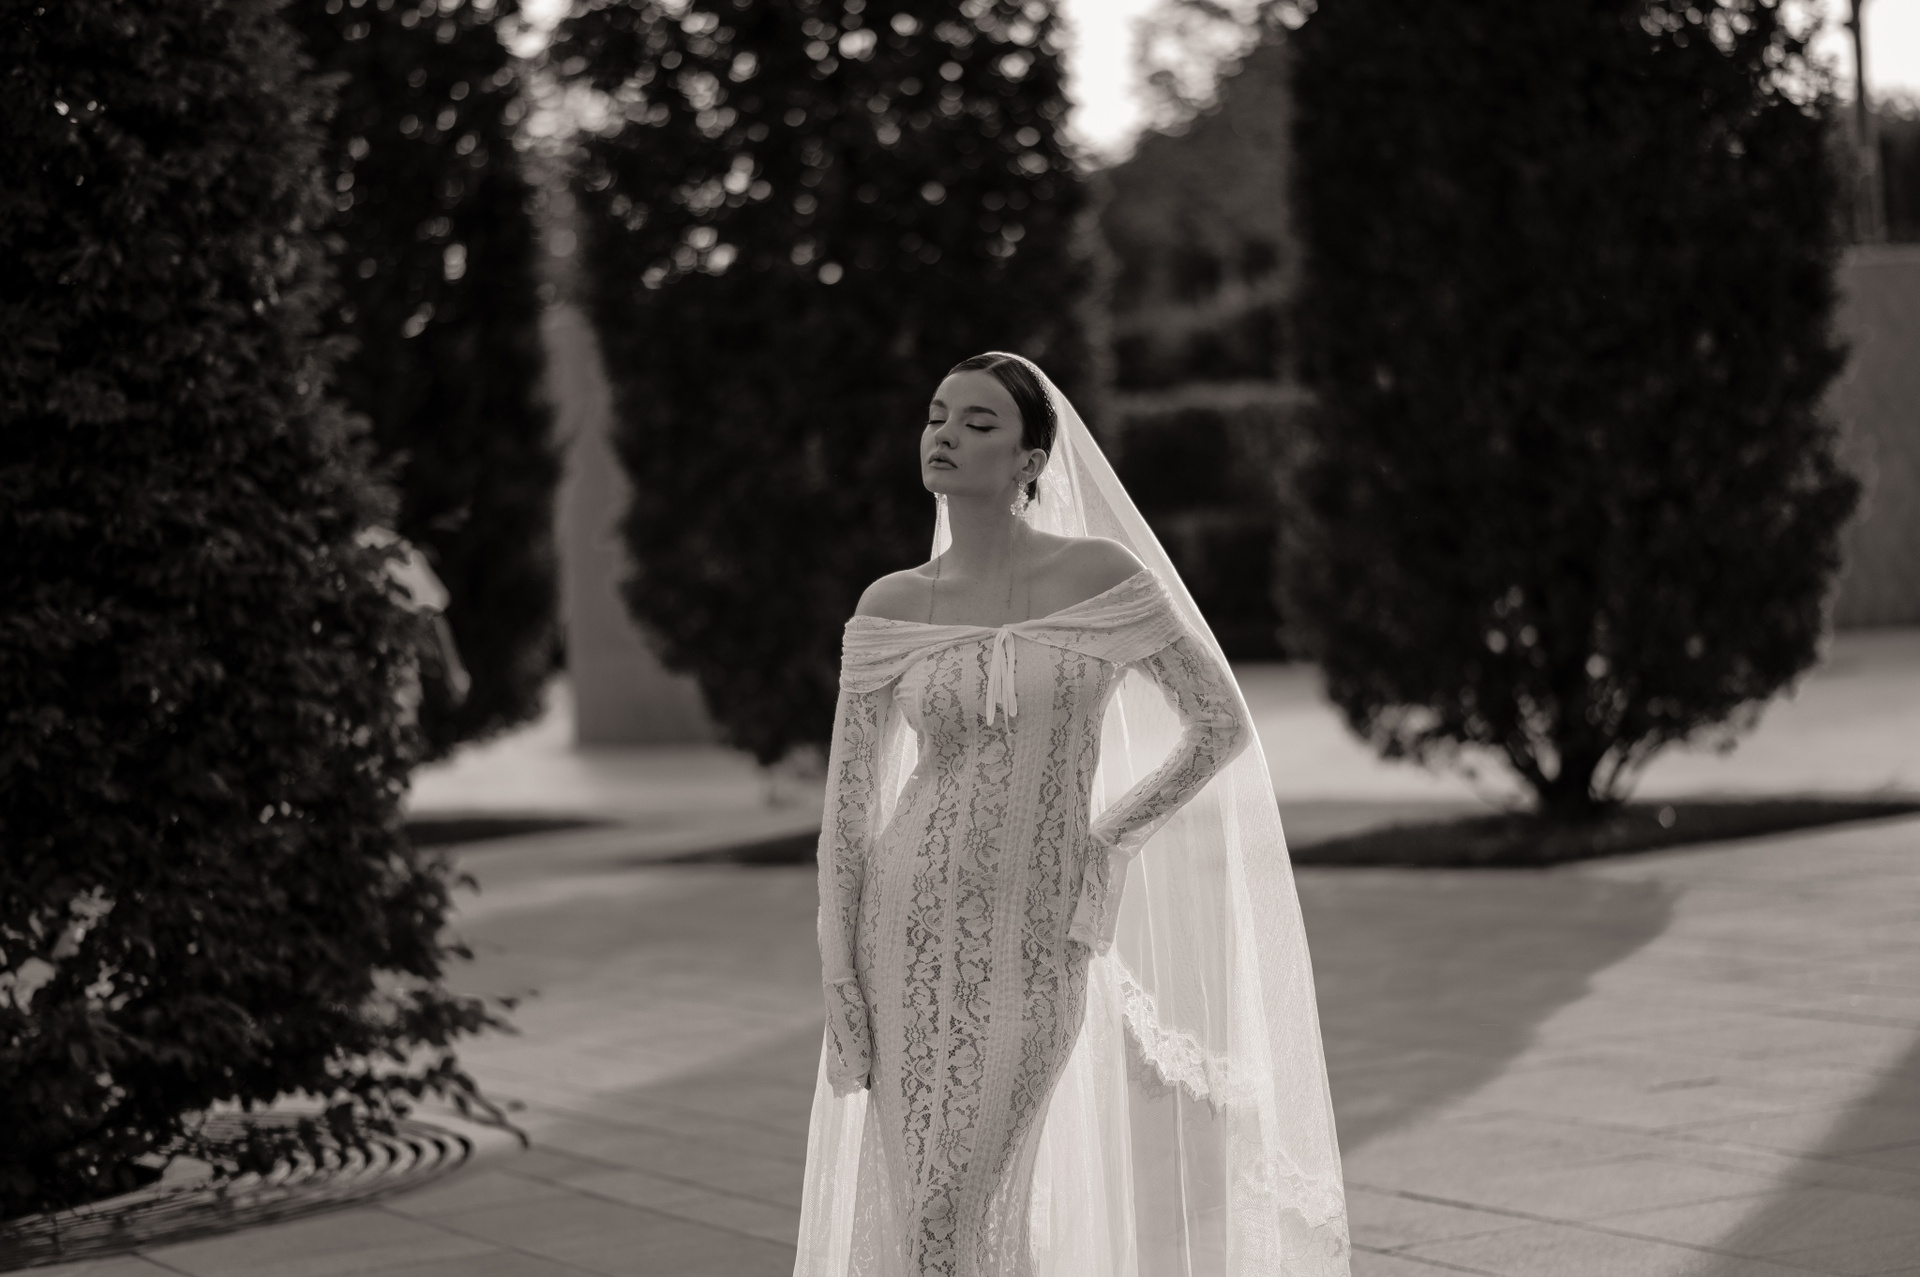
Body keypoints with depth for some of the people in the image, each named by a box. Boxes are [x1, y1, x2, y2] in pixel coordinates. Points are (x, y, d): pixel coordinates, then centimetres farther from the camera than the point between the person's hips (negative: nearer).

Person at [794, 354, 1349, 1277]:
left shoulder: (1102, 576, -4)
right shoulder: (890, 607, 1)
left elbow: (1222, 725, 3)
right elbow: (849, 796, 1)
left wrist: (1105, 839, 1)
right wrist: (839, 979, -5)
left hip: (1039, 946, -2)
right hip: (910, 930, 2)